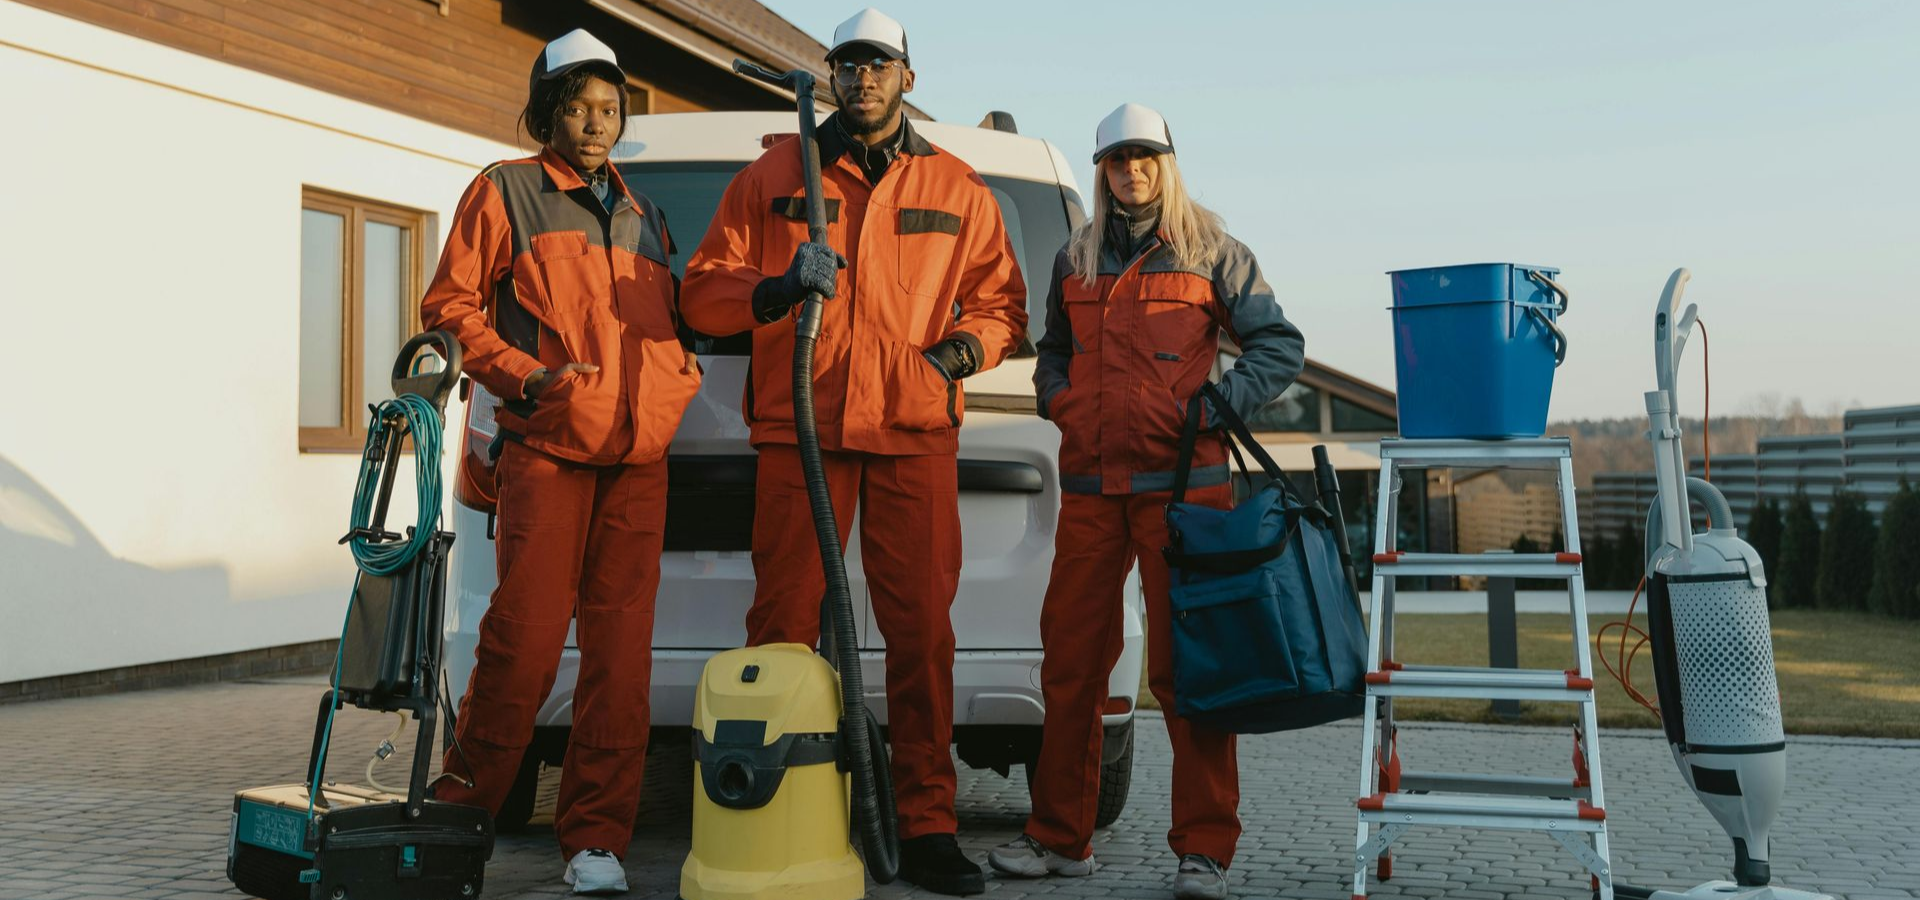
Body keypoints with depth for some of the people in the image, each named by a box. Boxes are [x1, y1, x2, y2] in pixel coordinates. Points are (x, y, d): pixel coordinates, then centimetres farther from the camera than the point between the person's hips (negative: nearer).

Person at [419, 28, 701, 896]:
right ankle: (461, 810, 9)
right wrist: (522, 375, -9)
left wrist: (675, 385, 8)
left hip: (638, 462, 5)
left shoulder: (643, 219, 24)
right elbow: (450, 305, 4)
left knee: (621, 653, -1)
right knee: (526, 637, -10)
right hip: (547, 449, -4)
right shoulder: (506, 192, 9)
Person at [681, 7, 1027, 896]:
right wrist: (777, 289, -11)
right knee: (782, 630, -5)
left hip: (917, 433, 1)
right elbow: (703, 292, 9)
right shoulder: (774, 176, 13)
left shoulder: (955, 189, 16)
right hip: (797, 429, -1)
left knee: (922, 632, -2)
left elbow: (1000, 300, 19)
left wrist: (960, 350, -1)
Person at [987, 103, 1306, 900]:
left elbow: (1279, 344, 4)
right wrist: (1057, 399, 8)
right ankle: (1060, 836, 15)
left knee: (1184, 665, -6)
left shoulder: (1209, 251, 5)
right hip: (1089, 483, 4)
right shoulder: (1075, 259, 16)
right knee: (1070, 660, 5)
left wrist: (1218, 406, -9)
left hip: (1181, 481, -4)